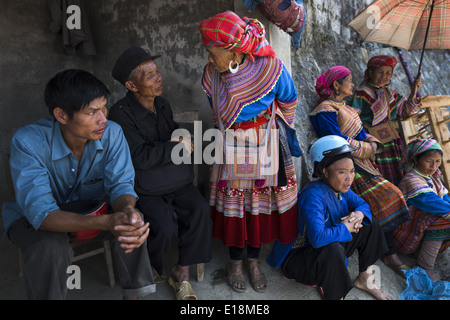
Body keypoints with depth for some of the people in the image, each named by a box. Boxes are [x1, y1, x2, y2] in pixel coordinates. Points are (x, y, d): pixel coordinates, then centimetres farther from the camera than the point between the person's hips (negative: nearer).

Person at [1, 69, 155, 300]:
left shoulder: (111, 133, -21)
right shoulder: (27, 142, -30)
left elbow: (120, 184, -19)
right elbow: (42, 213, -36)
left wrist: (127, 210, -45)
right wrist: (106, 222, -51)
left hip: (90, 207, 3)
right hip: (32, 217, -2)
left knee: (134, 224, -22)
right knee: (51, 248, -34)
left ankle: (132, 293, -2)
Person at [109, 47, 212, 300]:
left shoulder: (163, 104, 7)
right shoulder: (121, 114, -16)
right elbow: (141, 158, -23)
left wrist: (179, 139, 2)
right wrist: (177, 147, -15)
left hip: (175, 179, 6)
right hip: (145, 187, -6)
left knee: (200, 209, -20)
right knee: (166, 227, -25)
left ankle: (183, 272, -4)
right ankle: (152, 269, 11)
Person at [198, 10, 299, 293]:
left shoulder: (271, 69, -18)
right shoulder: (212, 74, -8)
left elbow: (289, 101, 2)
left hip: (266, 146, -1)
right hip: (231, 149, 2)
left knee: (261, 200, 8)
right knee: (233, 201, 7)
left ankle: (254, 259, 30)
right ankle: (236, 261, 29)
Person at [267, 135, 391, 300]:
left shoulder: (339, 187, -5)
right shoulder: (313, 196, -32)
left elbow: (362, 204, 12)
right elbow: (318, 238, -44)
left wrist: (359, 214, -13)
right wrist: (345, 227, -26)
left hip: (327, 251, 9)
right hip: (298, 256, -9)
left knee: (370, 224, 7)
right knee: (332, 249, -40)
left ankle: (364, 278, 19)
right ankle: (335, 296, -14)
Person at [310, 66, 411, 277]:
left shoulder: (343, 107, 22)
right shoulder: (325, 111, -9)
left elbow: (362, 133, 19)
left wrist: (372, 143, -2)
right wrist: (367, 148, -5)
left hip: (361, 162, 9)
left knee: (391, 194, -6)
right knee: (383, 196, -17)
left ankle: (389, 252, -6)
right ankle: (390, 254, -5)